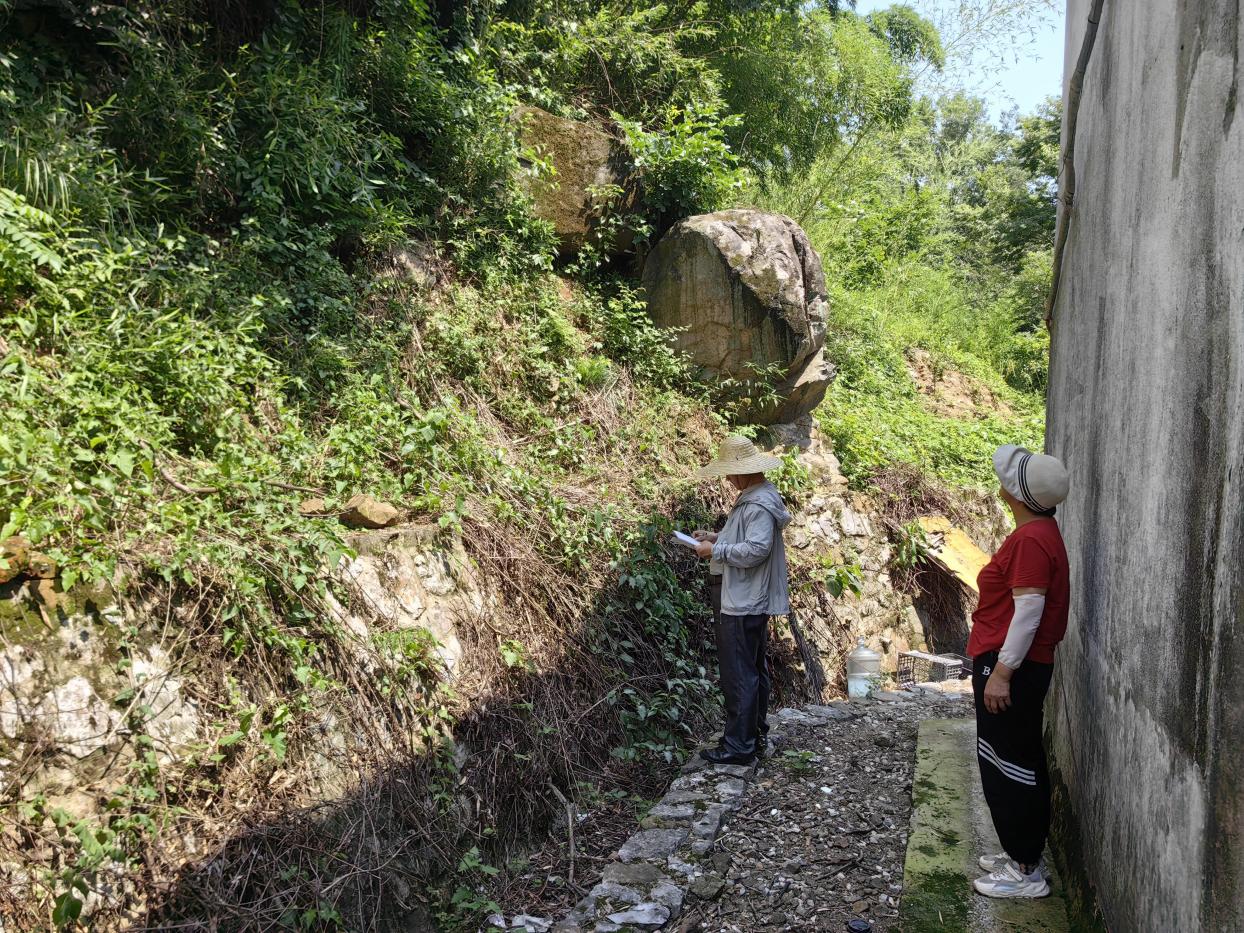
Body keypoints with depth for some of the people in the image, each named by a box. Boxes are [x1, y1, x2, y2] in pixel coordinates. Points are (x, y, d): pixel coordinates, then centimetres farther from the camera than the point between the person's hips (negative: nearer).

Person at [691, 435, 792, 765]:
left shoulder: (759, 505, -20)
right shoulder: (755, 497, 13)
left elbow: (756, 550, -26)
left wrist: (716, 550, -18)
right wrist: (718, 537, 12)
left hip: (743, 606, -11)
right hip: (751, 602, 11)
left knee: (739, 676, -4)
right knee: (754, 672, 18)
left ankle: (738, 745, 2)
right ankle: (754, 735, 30)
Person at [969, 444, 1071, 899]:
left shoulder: (1031, 539, -20)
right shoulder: (1038, 531, 12)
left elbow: (1028, 612, -24)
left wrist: (1001, 672, -21)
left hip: (1011, 666, -10)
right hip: (1021, 666, 10)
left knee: (1007, 763, -2)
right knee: (1020, 761, 17)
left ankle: (1026, 871, 8)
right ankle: (1022, 853, 29)